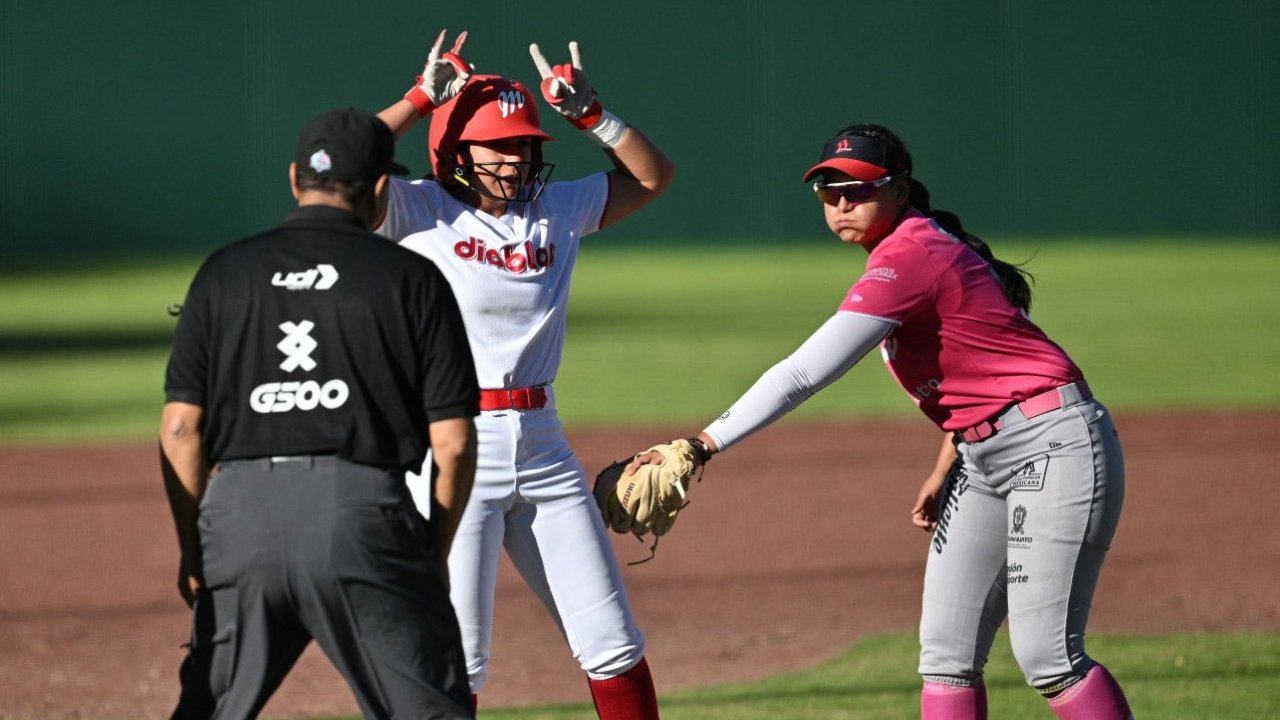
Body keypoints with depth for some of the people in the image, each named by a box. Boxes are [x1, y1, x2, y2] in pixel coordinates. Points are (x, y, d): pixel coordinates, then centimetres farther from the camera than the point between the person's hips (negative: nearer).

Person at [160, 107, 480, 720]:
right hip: (362, 510, -3)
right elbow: (453, 442, 1)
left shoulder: (225, 272, 10)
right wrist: (435, 555, 13)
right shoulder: (413, 278, 5)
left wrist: (191, 551, 14)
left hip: (238, 514, 3)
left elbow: (180, 431, 6)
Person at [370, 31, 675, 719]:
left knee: (613, 648, 6)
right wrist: (422, 97, -12)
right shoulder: (420, 213, -3)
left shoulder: (558, 210, 12)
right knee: (458, 659, -6)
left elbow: (652, 176, 18)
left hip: (543, 448, 5)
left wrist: (589, 113, 4)